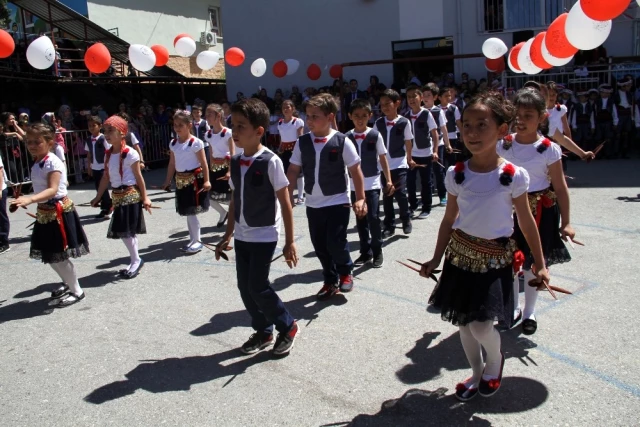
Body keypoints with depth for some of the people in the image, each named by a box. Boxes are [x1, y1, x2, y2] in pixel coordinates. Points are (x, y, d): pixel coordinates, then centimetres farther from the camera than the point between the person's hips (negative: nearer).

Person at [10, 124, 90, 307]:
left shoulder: (53, 163, -19)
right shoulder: (36, 164, 10)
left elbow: (52, 190, -30)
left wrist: (30, 199, -42)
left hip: (59, 212, -9)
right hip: (45, 213, 9)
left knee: (59, 256, -2)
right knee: (50, 255, 17)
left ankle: (77, 291, 14)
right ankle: (67, 282, 38)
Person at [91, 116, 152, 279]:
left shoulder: (130, 153, -12)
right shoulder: (108, 154, 9)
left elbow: (138, 177, -11)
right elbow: (106, 178, 13)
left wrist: (144, 197, -11)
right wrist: (98, 197, 13)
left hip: (130, 194, -7)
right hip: (117, 196, 7)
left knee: (126, 230, -7)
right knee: (123, 230, 9)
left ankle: (136, 261, 8)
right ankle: (135, 261, 20)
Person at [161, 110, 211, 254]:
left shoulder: (195, 142, -11)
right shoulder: (173, 143, 8)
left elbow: (203, 163, -12)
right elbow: (172, 164, 13)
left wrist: (206, 181, -16)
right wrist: (168, 180, 12)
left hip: (194, 179, -7)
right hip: (181, 180, 7)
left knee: (191, 212, -5)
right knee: (186, 212, 12)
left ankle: (197, 242, 8)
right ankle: (193, 240, 23)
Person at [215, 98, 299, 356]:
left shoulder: (270, 162, -16)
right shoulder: (236, 162, 3)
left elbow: (285, 204, -12)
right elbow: (234, 201, 12)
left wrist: (289, 242, -12)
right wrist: (228, 235, 14)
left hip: (264, 236, -6)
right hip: (242, 236, 7)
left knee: (258, 286, -6)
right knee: (245, 286, 10)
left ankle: (288, 327, 18)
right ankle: (263, 332, 29)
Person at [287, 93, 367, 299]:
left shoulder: (341, 141, -11)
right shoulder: (303, 142, -1)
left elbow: (355, 171, -6)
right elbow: (293, 171, 3)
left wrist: (360, 198, -7)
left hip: (338, 202, -4)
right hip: (313, 204, 4)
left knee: (336, 243, -9)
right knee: (320, 246, 10)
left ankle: (346, 272, 23)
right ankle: (331, 281, 30)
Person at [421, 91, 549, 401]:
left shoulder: (513, 176, -12)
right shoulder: (456, 174, -4)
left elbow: (527, 222, -3)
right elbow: (449, 219, 5)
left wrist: (540, 264, 2)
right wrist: (436, 259, 7)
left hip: (495, 258, -3)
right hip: (460, 254, 4)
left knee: (481, 327, -9)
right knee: (463, 322, 13)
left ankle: (495, 360, 27)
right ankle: (477, 375, 38)